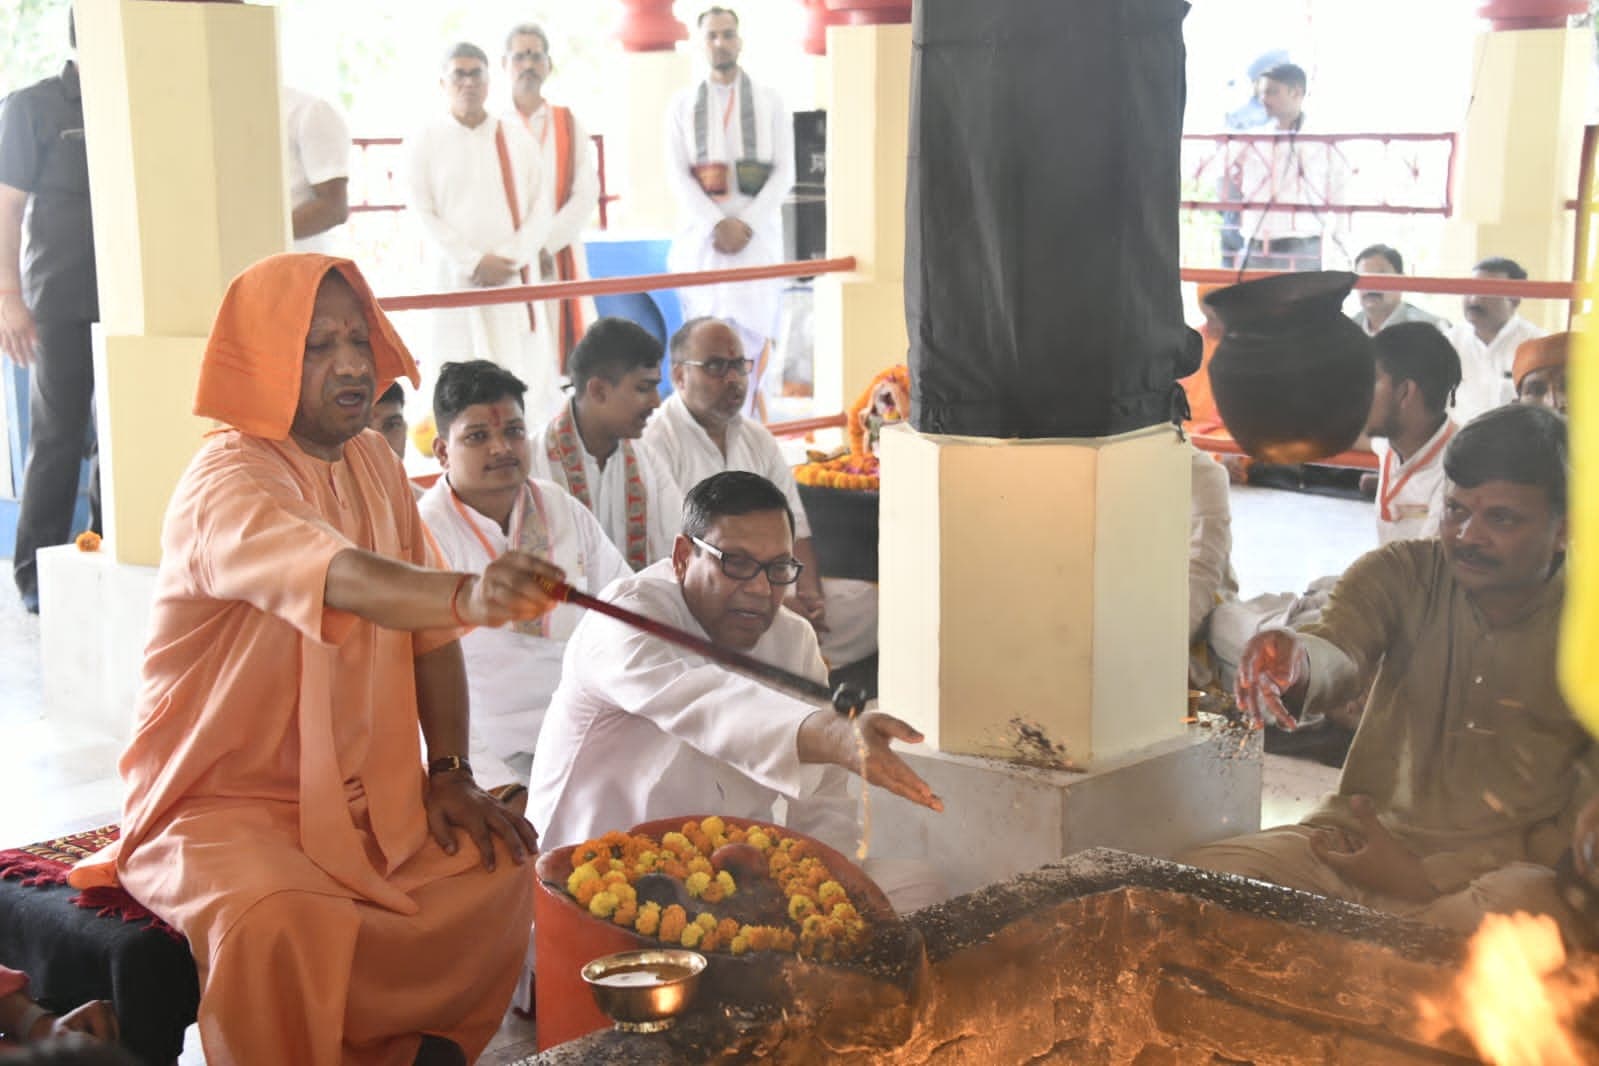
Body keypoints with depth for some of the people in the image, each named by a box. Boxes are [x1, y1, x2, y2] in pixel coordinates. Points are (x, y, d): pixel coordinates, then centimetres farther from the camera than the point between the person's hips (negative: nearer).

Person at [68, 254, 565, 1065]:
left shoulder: (373, 464, 6)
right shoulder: (224, 486, -19)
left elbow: (429, 630, 8)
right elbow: (346, 580, -40)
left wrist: (450, 773, -3)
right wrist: (467, 596, -58)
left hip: (363, 797, 7)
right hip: (227, 806, -7)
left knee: (506, 866, -10)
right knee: (278, 924, -35)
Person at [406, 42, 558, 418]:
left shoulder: (517, 138, 11)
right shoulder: (426, 141, 5)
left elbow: (541, 208, 6)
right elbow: (422, 212, -1)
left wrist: (510, 259, -8)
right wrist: (474, 261, -10)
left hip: (517, 276, 2)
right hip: (456, 279, -2)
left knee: (529, 374, -4)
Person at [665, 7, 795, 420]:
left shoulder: (769, 103, 9)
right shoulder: (683, 105, 10)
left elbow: (784, 173, 2)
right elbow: (677, 175, 0)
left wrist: (746, 224, -13)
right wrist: (718, 224, -14)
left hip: (757, 235, 0)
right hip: (701, 234, 1)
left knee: (750, 337, -6)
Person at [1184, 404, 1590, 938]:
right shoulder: (1402, 573, 5)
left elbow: (1586, 831, -4)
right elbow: (1340, 648, -16)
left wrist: (1427, 881, -14)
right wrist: (1295, 660, -43)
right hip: (1354, 840, 2)